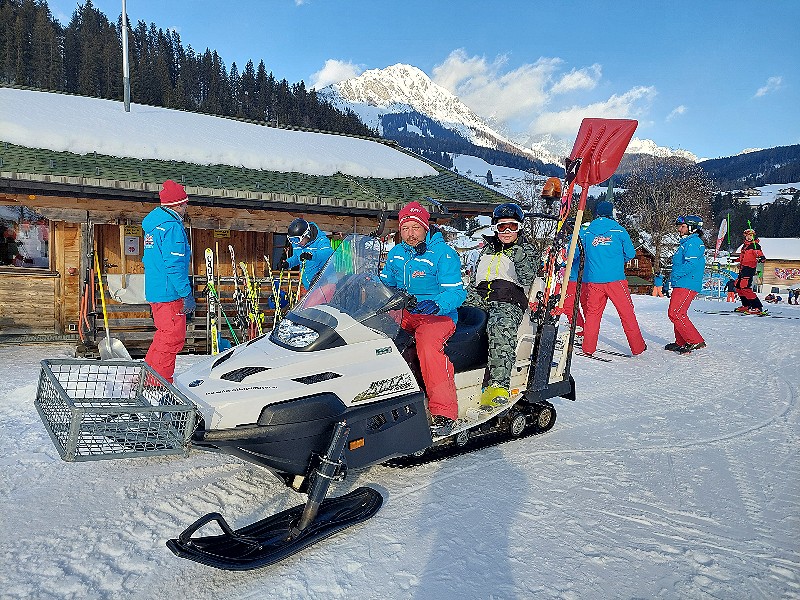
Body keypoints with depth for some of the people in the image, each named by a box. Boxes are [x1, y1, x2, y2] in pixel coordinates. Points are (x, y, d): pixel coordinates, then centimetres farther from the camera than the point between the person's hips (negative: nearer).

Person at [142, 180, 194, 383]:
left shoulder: (154, 223, 16)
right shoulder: (172, 226, -16)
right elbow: (175, 265, -22)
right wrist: (187, 294, -19)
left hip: (154, 290, 10)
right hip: (169, 292, -10)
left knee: (164, 336, 20)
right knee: (173, 339, -3)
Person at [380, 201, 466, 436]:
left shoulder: (443, 253, -8)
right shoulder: (396, 253, 12)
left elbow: (456, 292, -14)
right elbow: (384, 283, 23)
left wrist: (435, 304, -33)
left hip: (439, 314, -6)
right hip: (403, 312, 6)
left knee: (427, 343, -36)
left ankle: (444, 413, -29)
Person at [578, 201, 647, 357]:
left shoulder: (586, 232, 7)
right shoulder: (619, 230, 1)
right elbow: (630, 253, 4)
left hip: (593, 279, 2)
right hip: (615, 279, -2)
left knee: (592, 312, 10)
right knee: (627, 312, 7)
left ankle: (588, 348, 10)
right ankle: (637, 347, 14)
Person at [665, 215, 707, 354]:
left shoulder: (694, 242, -11)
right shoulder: (686, 242, 22)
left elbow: (691, 264, -22)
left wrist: (675, 275, -18)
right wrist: (671, 281, 19)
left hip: (687, 285, -11)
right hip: (681, 284, 11)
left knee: (675, 313, -15)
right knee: (677, 313, 15)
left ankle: (696, 341, -12)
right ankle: (681, 342, 23)